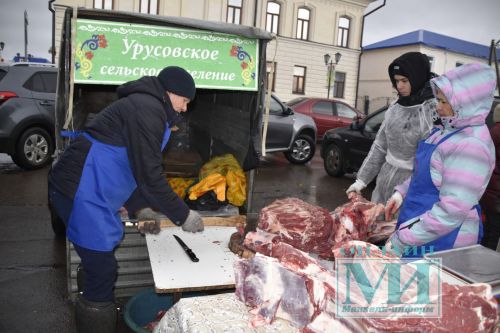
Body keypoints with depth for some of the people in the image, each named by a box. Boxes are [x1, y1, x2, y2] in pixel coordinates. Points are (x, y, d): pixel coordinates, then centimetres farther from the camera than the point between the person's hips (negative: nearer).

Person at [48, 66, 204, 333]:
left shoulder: (144, 106, 18)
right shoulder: (148, 110, -16)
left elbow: (128, 167, 22)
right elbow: (150, 175, -20)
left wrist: (139, 208, 16)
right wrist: (183, 216, -11)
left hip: (89, 191, 10)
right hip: (81, 193, -10)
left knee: (101, 266, 18)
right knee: (103, 270, -3)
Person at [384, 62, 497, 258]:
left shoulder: (470, 146, -24)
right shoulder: (446, 130, 6)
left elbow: (452, 211, -27)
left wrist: (402, 240, -25)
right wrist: (402, 192, 5)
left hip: (441, 239, -8)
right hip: (421, 224, 8)